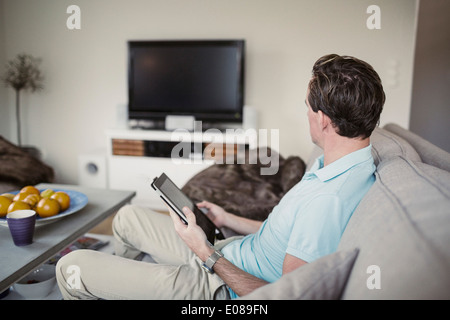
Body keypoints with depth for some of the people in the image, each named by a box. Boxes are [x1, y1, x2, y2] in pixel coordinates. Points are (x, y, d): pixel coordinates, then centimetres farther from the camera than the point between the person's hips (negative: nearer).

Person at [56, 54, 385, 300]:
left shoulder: (328, 198, -33)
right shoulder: (351, 165, 0)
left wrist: (207, 255, -19)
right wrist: (230, 220, 14)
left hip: (222, 288, -9)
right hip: (230, 253, 10)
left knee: (71, 267, -4)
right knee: (128, 217, 23)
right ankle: (117, 281, 50)